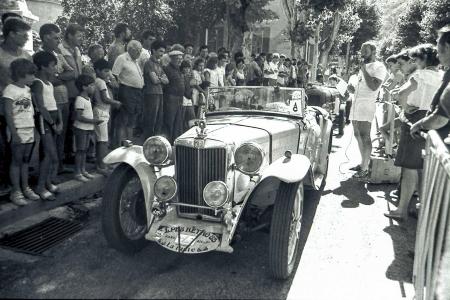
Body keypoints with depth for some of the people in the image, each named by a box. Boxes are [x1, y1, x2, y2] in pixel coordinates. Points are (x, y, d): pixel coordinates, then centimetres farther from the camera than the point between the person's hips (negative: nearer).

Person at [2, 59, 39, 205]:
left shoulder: (28, 89, 11)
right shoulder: (10, 89, -9)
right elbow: (8, 114, -12)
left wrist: (35, 128, 7)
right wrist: (14, 134, -16)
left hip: (30, 131, 6)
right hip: (18, 132, -6)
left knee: (26, 160, 12)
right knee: (17, 161, 1)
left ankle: (25, 188, 20)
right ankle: (16, 192, 9)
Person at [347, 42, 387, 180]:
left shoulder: (379, 67, -4)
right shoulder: (363, 67, 23)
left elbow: (373, 86, -17)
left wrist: (364, 70, -13)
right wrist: (352, 89, 8)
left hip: (366, 105, -9)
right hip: (356, 103, 9)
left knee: (364, 136, -11)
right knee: (358, 135, 11)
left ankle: (365, 169, -7)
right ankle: (363, 163, 21)